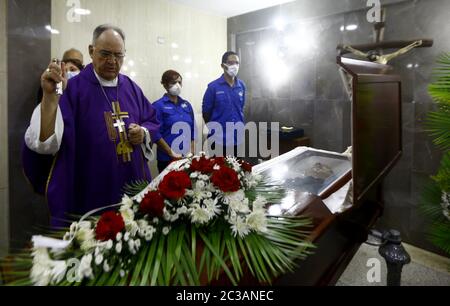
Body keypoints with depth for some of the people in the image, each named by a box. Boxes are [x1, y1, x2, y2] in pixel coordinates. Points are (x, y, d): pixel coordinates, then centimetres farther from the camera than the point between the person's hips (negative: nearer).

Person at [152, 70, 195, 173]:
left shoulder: (187, 105, 10)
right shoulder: (158, 106, -6)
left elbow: (192, 131, 11)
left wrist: (191, 152, 2)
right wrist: (172, 154, -12)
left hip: (187, 157, 5)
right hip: (167, 159, -4)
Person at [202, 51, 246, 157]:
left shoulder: (241, 86, 4)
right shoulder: (213, 87, -9)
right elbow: (206, 112, -4)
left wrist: (239, 127, 15)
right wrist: (214, 130, 5)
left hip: (237, 138, 4)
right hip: (219, 139, -4)